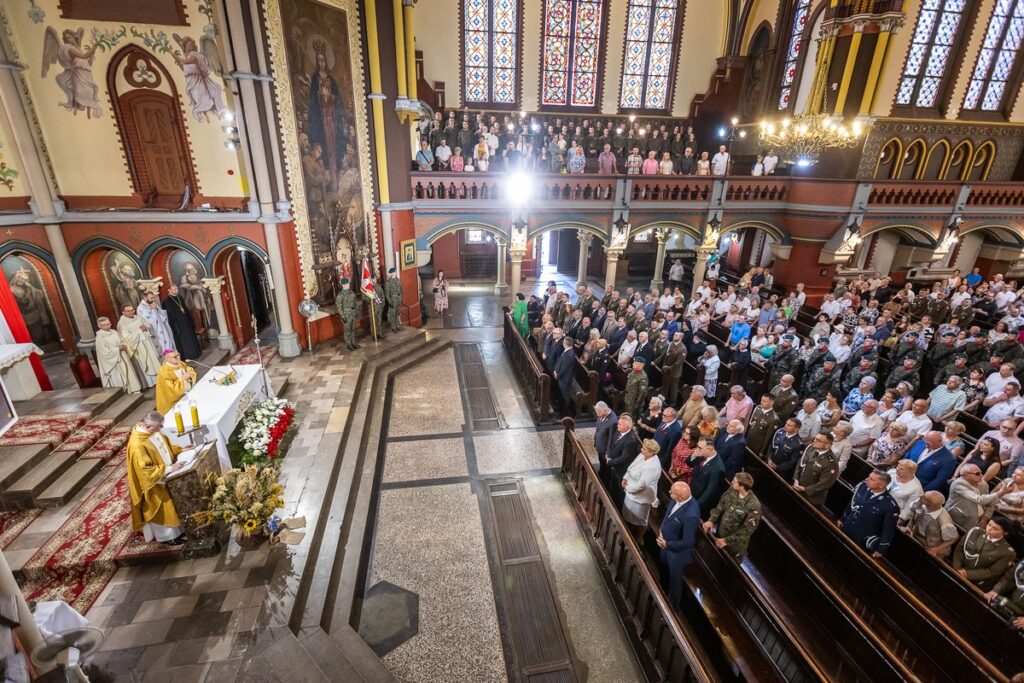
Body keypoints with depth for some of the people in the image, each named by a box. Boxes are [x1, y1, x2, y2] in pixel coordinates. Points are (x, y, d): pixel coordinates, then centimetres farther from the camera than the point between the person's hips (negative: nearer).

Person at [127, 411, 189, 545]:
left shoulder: (152, 431, -8)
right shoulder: (137, 444, -33)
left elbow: (167, 445, 9)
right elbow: (147, 470, -30)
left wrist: (182, 450, -3)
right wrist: (170, 468, -30)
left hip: (164, 477, 8)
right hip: (154, 482, -8)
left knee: (171, 504, 22)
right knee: (162, 509, 10)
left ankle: (175, 529, 39)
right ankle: (167, 536, 29)